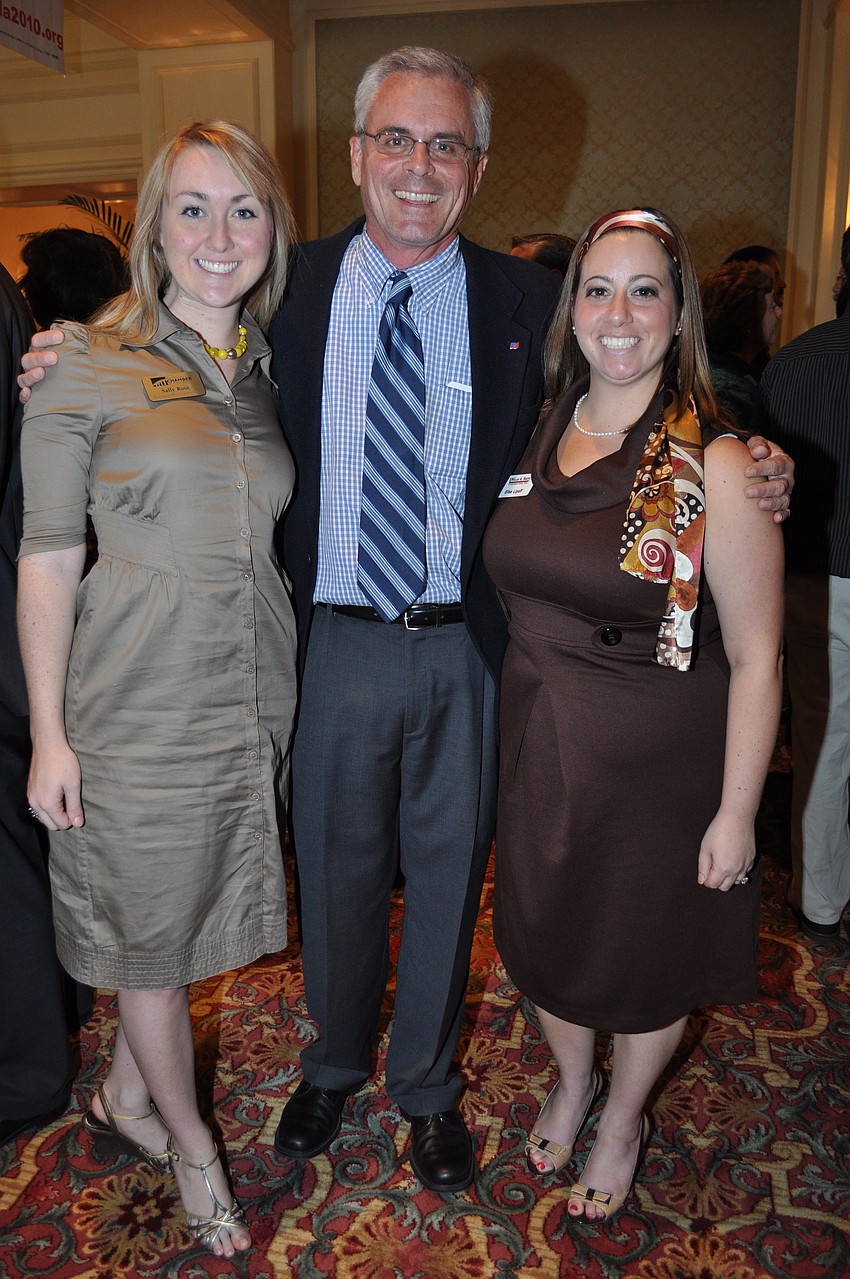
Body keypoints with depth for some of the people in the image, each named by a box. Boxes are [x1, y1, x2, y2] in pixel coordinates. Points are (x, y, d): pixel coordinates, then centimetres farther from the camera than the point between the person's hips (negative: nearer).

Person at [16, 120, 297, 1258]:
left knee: (184, 918, 18)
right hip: (141, 704, -4)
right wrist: (48, 734, -9)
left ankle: (125, 1102, 45)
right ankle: (190, 1144, 37)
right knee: (152, 933, 12)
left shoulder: (271, 368, 8)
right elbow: (48, 556, -7)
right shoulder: (91, 366, -7)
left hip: (254, 696, 5)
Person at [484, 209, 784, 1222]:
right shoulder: (540, 437, -2)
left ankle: (623, 1121, 50)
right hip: (538, 747, 5)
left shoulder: (716, 466, -18)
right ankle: (571, 1083, 56)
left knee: (647, 956, 19)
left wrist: (736, 812, -14)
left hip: (659, 764, -4)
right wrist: (522, 729, 7)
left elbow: (755, 657, -16)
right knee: (545, 933, 23)